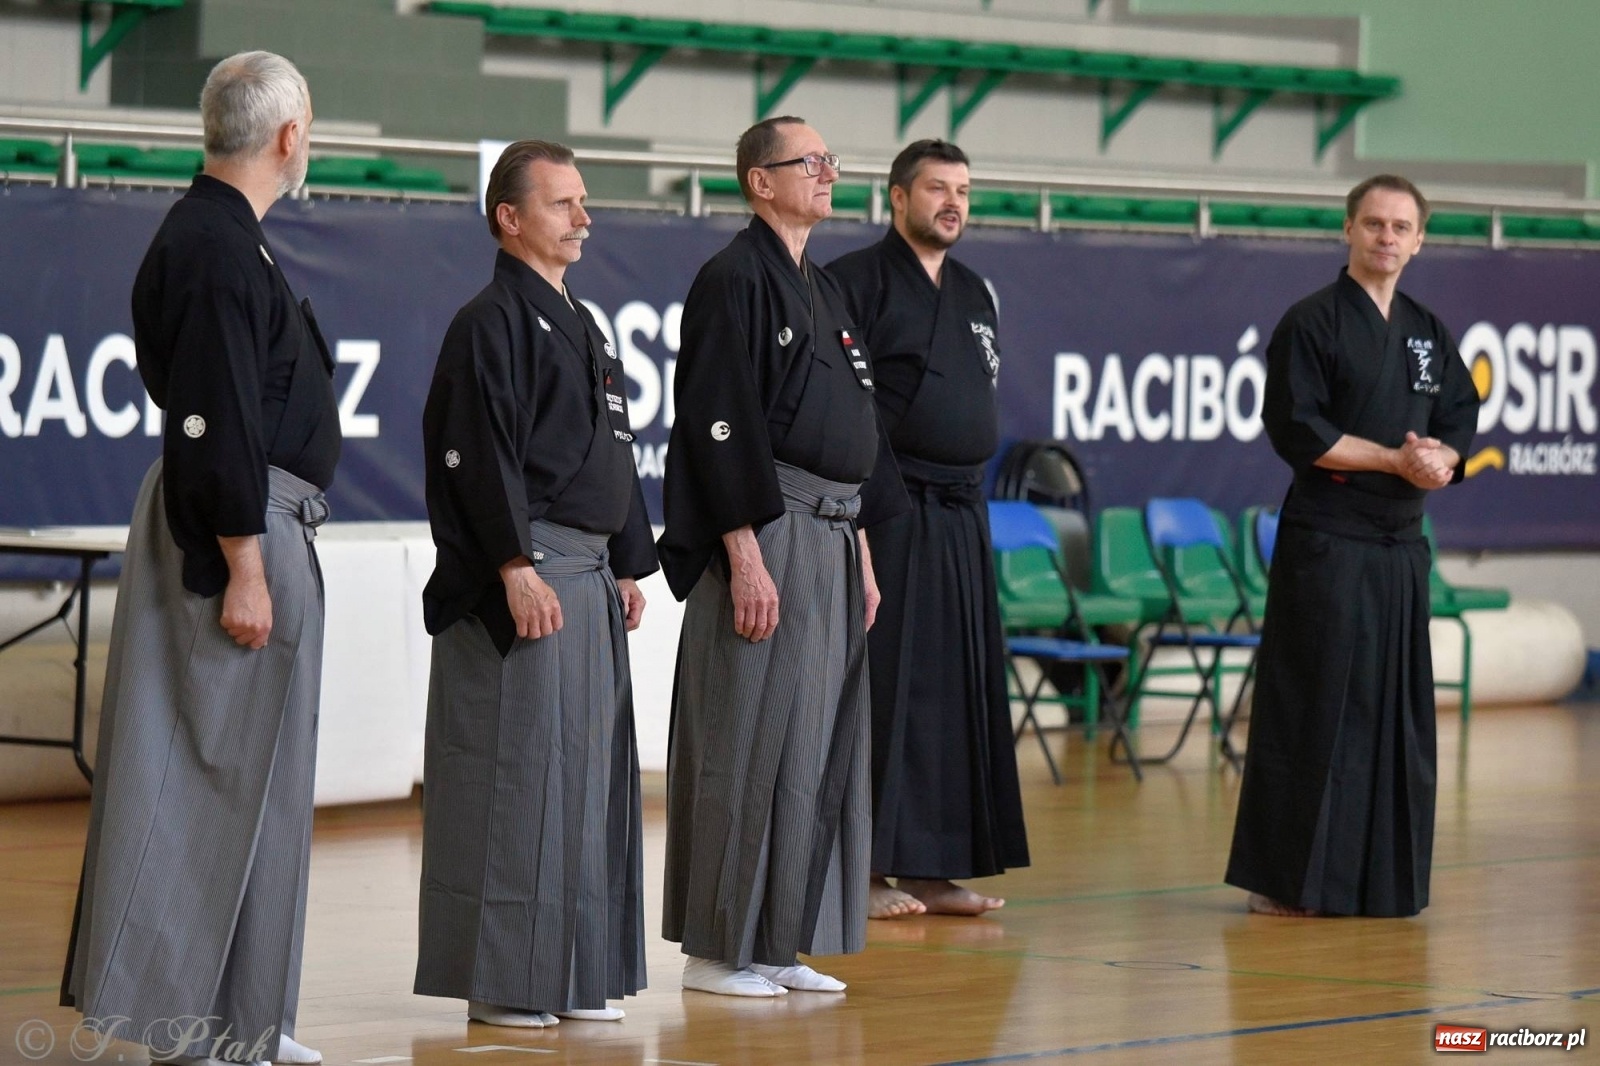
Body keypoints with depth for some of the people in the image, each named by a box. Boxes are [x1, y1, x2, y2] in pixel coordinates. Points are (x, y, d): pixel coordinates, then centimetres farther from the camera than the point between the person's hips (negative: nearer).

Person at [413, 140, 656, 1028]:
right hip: (519, 579, -9)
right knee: (517, 768, -7)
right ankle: (503, 982, -2)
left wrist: (628, 568, 19)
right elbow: (481, 456, -16)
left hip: (590, 577, 9)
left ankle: (577, 972, 17)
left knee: (589, 768, 10)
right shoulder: (490, 323, -9)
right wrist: (518, 569, -21)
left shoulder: (581, 327, 19)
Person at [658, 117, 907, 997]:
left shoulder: (824, 293, 18)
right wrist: (747, 560, -21)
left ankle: (780, 945, 15)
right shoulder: (734, 281, -10)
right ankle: (718, 950, 0)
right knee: (752, 747, -6)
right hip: (763, 540, -9)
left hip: (832, 544, 9)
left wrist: (861, 554, 17)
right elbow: (721, 426, -16)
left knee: (820, 748, 9)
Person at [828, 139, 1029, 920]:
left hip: (960, 519, 8)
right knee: (880, 687, -7)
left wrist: (966, 483, 16)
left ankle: (932, 868, 14)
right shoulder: (857, 283, -7)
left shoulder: (973, 293, 17)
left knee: (958, 689, 8)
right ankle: (863, 866, -3)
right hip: (886, 519, -8)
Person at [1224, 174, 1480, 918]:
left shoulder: (1429, 333, 14)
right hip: (1326, 542, -7)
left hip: (1401, 543, 7)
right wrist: (1396, 460, -16)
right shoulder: (1311, 324, -6)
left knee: (1398, 709, 8)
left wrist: (1440, 460, -8)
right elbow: (1296, 431, -14)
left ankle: (1383, 878, 16)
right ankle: (1287, 880, -2)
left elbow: (1459, 424, 15)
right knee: (1315, 710, -7)